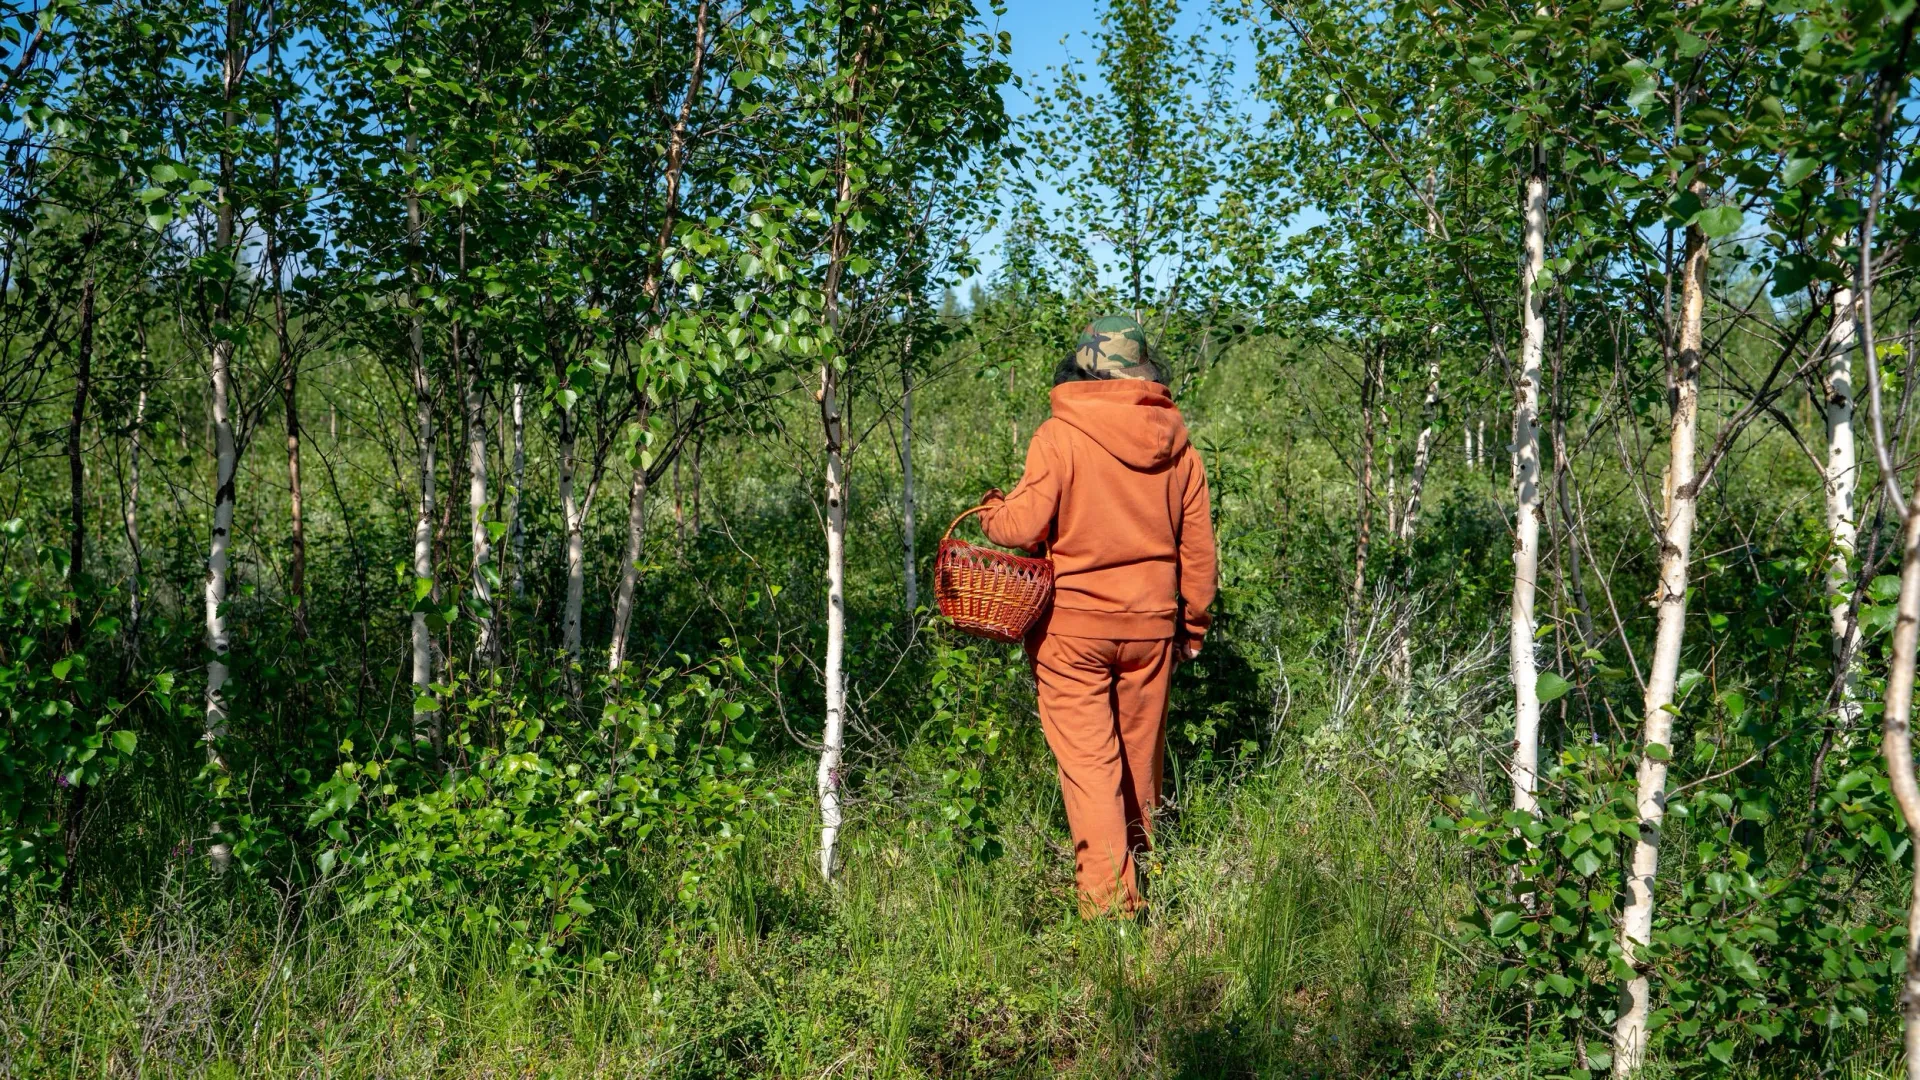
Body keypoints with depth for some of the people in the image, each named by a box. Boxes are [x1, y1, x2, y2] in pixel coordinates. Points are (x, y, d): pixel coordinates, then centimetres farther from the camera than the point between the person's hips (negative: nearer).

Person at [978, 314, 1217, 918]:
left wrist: (992, 512, 8)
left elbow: (1026, 526, -14)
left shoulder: (1061, 436, -12)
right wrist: (1193, 622, 18)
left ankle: (1108, 898, -5)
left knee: (1087, 759, -1)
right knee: (1141, 755, 17)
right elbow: (1197, 546, 7)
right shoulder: (1177, 444, 3)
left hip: (1074, 622, -4)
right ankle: (1137, 868, 30)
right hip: (1153, 621, 4)